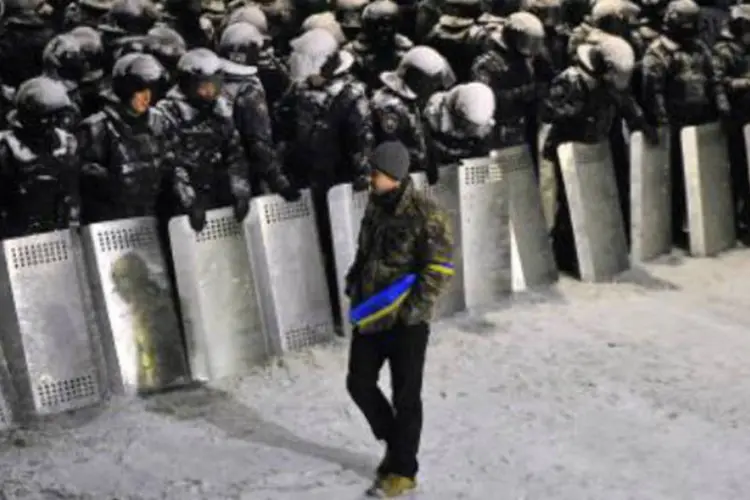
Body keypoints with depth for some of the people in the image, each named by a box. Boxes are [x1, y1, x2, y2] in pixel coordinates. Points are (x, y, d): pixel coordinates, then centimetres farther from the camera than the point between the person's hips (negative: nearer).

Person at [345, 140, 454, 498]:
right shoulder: (375, 207, 8)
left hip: (406, 321, -7)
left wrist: (411, 309, -20)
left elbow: (439, 270, -15)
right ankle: (394, 443, 33)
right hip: (369, 315, 7)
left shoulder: (426, 214, -14)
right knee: (359, 383, 11)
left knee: (405, 397, 3)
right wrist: (353, 282, 7)